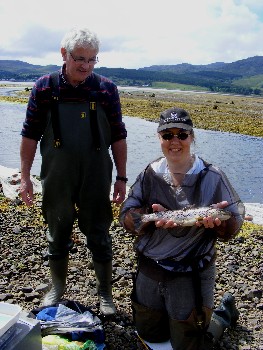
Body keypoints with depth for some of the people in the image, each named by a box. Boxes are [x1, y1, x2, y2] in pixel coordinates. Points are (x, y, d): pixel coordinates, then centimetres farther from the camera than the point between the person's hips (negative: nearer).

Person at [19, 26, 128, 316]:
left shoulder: (106, 89, -4)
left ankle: (105, 294, 28)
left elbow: (118, 137, 1)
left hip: (96, 180, 0)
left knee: (99, 238, 10)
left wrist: (121, 178, 0)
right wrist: (25, 177, -1)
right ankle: (57, 289, 37)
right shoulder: (45, 87, -4)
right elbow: (30, 135, 0)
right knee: (57, 236, 15)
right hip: (56, 181, 1)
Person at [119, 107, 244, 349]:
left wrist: (219, 222, -30)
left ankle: (225, 313, 36)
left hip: (191, 274, -4)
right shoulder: (150, 174, -3)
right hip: (149, 269, 4)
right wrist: (151, 216, -26)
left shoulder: (212, 178, -11)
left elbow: (234, 225, -7)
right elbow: (126, 216, -5)